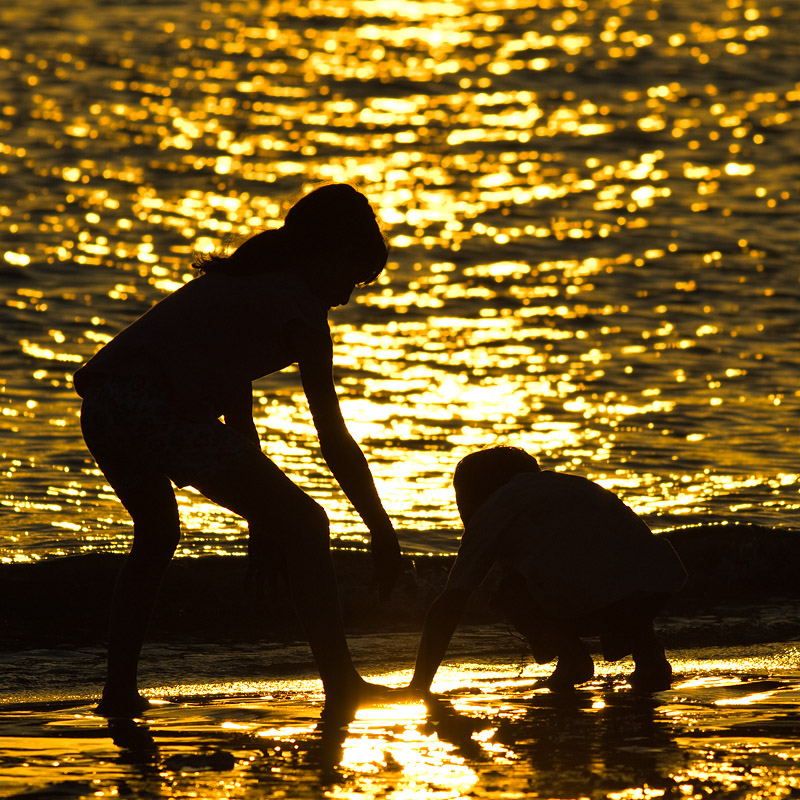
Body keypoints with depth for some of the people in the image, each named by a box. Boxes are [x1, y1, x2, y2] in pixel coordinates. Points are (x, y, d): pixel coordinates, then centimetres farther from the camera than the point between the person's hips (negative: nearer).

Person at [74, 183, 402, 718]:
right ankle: (340, 684, 1)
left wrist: (262, 509, 35)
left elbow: (236, 404, 33)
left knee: (157, 536, 33)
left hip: (102, 404, 9)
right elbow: (335, 441, 1)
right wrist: (383, 534, 6)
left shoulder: (238, 279, 30)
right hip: (161, 409, -9)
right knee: (304, 525, 2)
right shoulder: (300, 307, 4)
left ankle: (120, 691, 29)